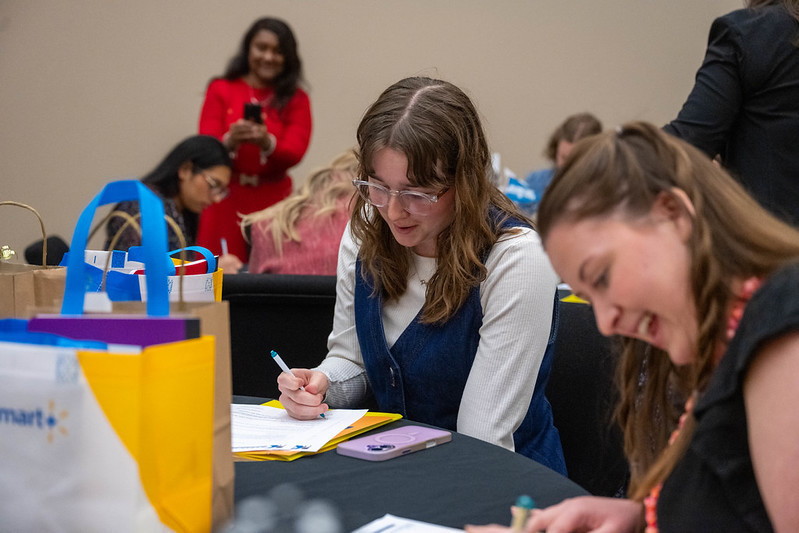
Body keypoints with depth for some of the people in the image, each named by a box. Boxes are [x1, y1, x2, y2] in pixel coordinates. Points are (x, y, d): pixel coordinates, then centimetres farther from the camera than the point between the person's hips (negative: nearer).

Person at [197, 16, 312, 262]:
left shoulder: (296, 99, 9)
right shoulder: (221, 90, 7)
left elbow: (295, 153, -5)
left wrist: (267, 142, -26)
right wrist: (230, 141, -24)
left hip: (273, 201, 1)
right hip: (225, 199, 0)